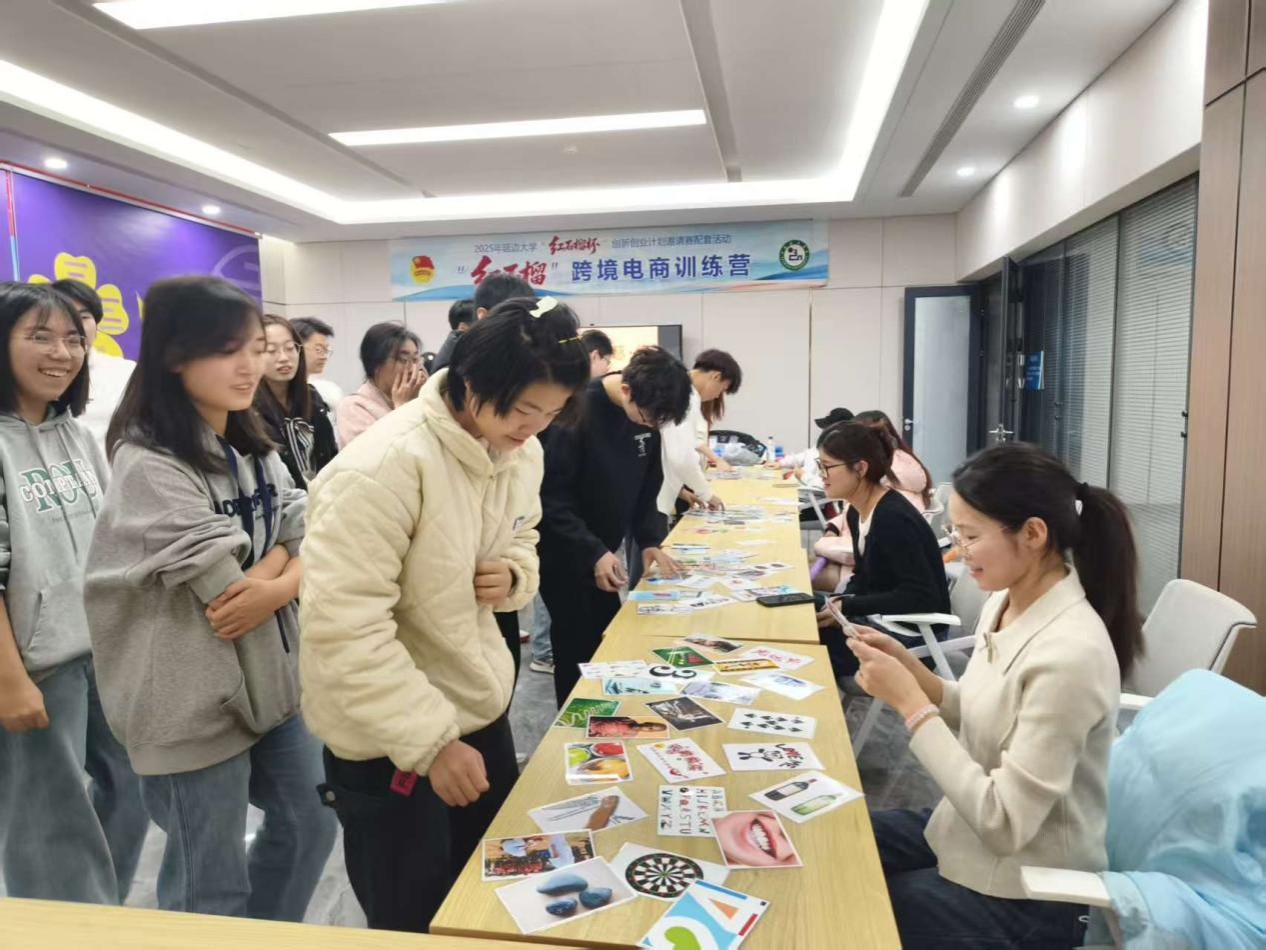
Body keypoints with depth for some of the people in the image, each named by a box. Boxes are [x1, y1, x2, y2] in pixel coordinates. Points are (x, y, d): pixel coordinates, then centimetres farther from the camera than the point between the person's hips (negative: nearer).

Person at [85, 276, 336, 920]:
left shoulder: (251, 446, 5)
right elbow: (226, 590, -23)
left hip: (273, 676, 8)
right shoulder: (148, 464, -20)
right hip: (196, 699, -7)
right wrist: (286, 555, -7)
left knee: (309, 824, 21)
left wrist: (275, 582, -19)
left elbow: (307, 537, 0)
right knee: (212, 889, 10)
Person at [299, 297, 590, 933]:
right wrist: (431, 740, -28)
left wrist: (513, 576, -10)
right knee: (416, 927, 13)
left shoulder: (521, 455, -3)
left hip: (482, 710, 7)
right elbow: (344, 628, -29)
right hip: (389, 743, -7)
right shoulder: (383, 466, -28)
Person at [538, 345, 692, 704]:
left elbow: (646, 485, 8)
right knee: (578, 648, 1)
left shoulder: (646, 413, -3)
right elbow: (552, 496, -23)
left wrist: (649, 540, -2)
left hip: (602, 550, 7)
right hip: (564, 553, -6)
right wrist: (593, 551, -27)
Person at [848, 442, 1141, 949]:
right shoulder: (1005, 603, -4)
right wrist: (913, 671, -7)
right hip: (968, 836, 7)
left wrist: (910, 703, -26)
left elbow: (1003, 823, -28)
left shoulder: (1070, 654, -30)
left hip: (1023, 895, -7)